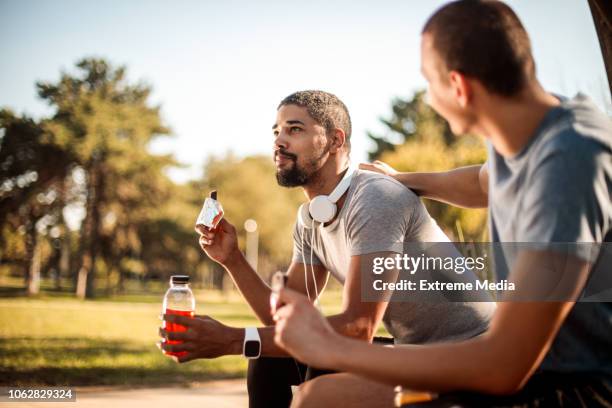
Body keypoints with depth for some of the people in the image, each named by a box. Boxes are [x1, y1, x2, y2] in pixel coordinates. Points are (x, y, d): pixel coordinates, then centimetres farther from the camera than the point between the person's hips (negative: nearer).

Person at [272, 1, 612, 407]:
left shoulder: (570, 158, -27)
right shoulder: (524, 129, -1)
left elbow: (503, 366, -28)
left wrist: (332, 348, -20)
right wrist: (400, 180, 43)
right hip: (534, 364, 8)